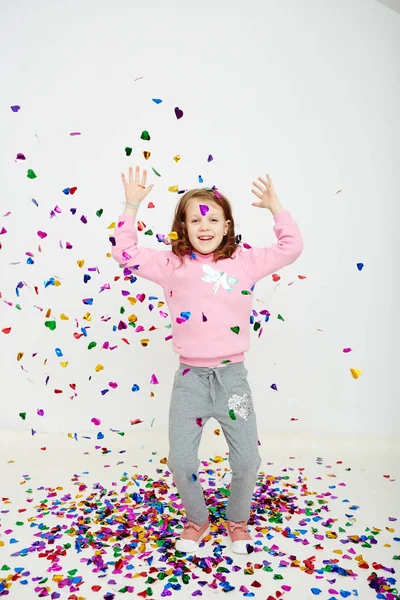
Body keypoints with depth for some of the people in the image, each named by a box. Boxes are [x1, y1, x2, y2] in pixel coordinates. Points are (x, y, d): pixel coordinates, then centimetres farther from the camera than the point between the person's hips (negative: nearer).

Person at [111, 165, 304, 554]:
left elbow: (291, 248, 6)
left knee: (247, 460, 8)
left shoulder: (244, 261, 3)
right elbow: (125, 253, -3)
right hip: (190, 377, 0)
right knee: (180, 461, 6)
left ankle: (237, 520, 39)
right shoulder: (171, 265, 0)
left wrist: (275, 206, 2)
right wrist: (132, 206, -7)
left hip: (232, 375, 1)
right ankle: (197, 520, 37)